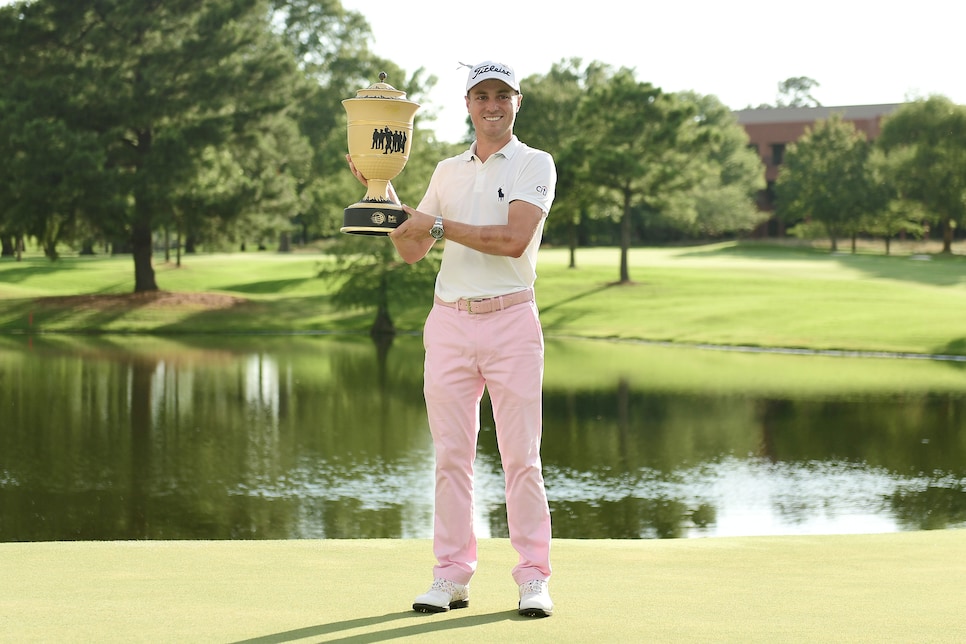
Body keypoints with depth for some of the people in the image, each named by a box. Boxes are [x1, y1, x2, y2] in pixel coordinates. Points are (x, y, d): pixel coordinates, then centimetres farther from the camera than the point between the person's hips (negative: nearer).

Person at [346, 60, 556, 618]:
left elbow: (514, 239, -14)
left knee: (522, 455, -4)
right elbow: (411, 249, 16)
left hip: (511, 319, -4)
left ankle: (533, 578, 0)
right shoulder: (448, 172, 17)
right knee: (452, 453, 3)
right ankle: (452, 574, 7)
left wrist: (438, 225, -12)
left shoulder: (535, 165, 2)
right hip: (450, 321, 4)